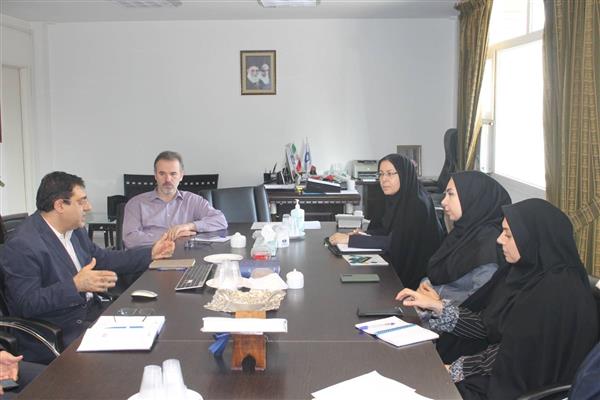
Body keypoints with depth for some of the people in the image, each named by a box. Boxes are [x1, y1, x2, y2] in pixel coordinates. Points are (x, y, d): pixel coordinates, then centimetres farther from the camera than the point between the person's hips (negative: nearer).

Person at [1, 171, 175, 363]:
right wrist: (75, 285, -33)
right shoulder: (22, 245, -19)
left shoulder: (74, 230, 7)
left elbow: (101, 258, 20)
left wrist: (151, 254, 15)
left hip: (91, 310, 8)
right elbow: (27, 304, -22)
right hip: (59, 334, -8)